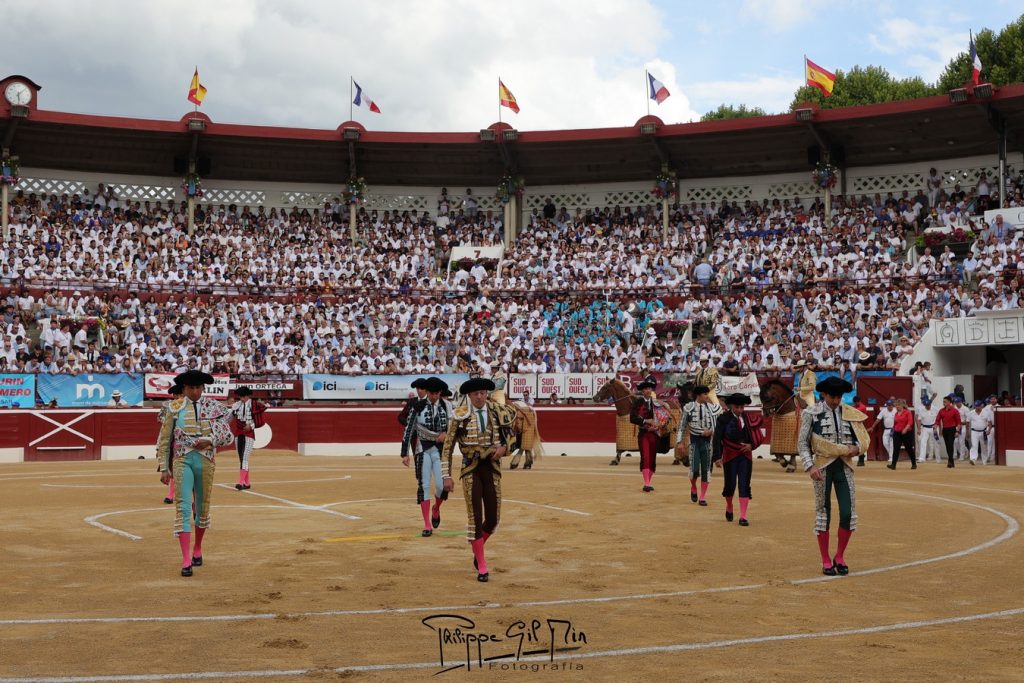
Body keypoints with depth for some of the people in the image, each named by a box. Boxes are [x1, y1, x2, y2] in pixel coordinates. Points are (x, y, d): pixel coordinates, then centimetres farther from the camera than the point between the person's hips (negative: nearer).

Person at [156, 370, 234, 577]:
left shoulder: (213, 407, 3)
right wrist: (164, 468, -1)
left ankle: (197, 550, 35)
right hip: (182, 461, -2)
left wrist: (210, 440, -16)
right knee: (183, 508, -10)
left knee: (203, 508, 13)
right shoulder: (175, 408, 1)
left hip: (205, 461, 2)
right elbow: (164, 440, 3)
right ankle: (186, 561, -13)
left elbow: (227, 435, 2)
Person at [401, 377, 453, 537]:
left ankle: (436, 509, 27)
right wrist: (405, 454, -6)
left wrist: (446, 432, -15)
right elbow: (409, 429, -3)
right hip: (423, 449, 0)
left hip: (441, 449, 1)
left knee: (442, 486, -8)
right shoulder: (419, 407, -3)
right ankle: (427, 525, 5)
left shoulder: (446, 405, 0)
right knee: (424, 486, -2)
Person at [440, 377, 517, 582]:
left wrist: (504, 447, -4)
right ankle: (481, 567, 8)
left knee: (493, 519, 5)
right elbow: (448, 448, -3)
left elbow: (513, 433, 17)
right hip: (471, 470, -3)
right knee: (475, 518, -4)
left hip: (492, 469, 3)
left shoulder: (499, 412, 0)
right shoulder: (460, 416, -7)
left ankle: (477, 549, 36)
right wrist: (447, 475, -7)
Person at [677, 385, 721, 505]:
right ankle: (693, 489, 22)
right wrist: (680, 442, -5)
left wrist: (711, 431, -12)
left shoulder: (712, 408, 0)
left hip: (707, 440, 2)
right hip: (694, 441, -2)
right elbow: (682, 426, 1)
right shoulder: (689, 408, -4)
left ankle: (702, 498, 13)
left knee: (706, 470, 3)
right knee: (695, 469, -10)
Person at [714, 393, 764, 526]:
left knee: (744, 486, -3)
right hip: (730, 456, -2)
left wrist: (751, 445, -7)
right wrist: (718, 457, -13)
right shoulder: (724, 419, -5)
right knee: (730, 484, 1)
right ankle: (729, 508, 31)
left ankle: (743, 517, -2)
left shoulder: (748, 419, 5)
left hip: (745, 456, 2)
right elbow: (717, 439, -8)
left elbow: (759, 437, 11)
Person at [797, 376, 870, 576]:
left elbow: (864, 439, 13)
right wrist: (810, 466, -13)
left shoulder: (850, 414, 7)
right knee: (823, 513, 4)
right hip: (823, 467, -2)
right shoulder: (812, 414, -2)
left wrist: (856, 448, -9)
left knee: (848, 513, -3)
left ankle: (840, 557, 16)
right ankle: (826, 560, 13)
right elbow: (802, 442, -2)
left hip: (844, 467, 3)